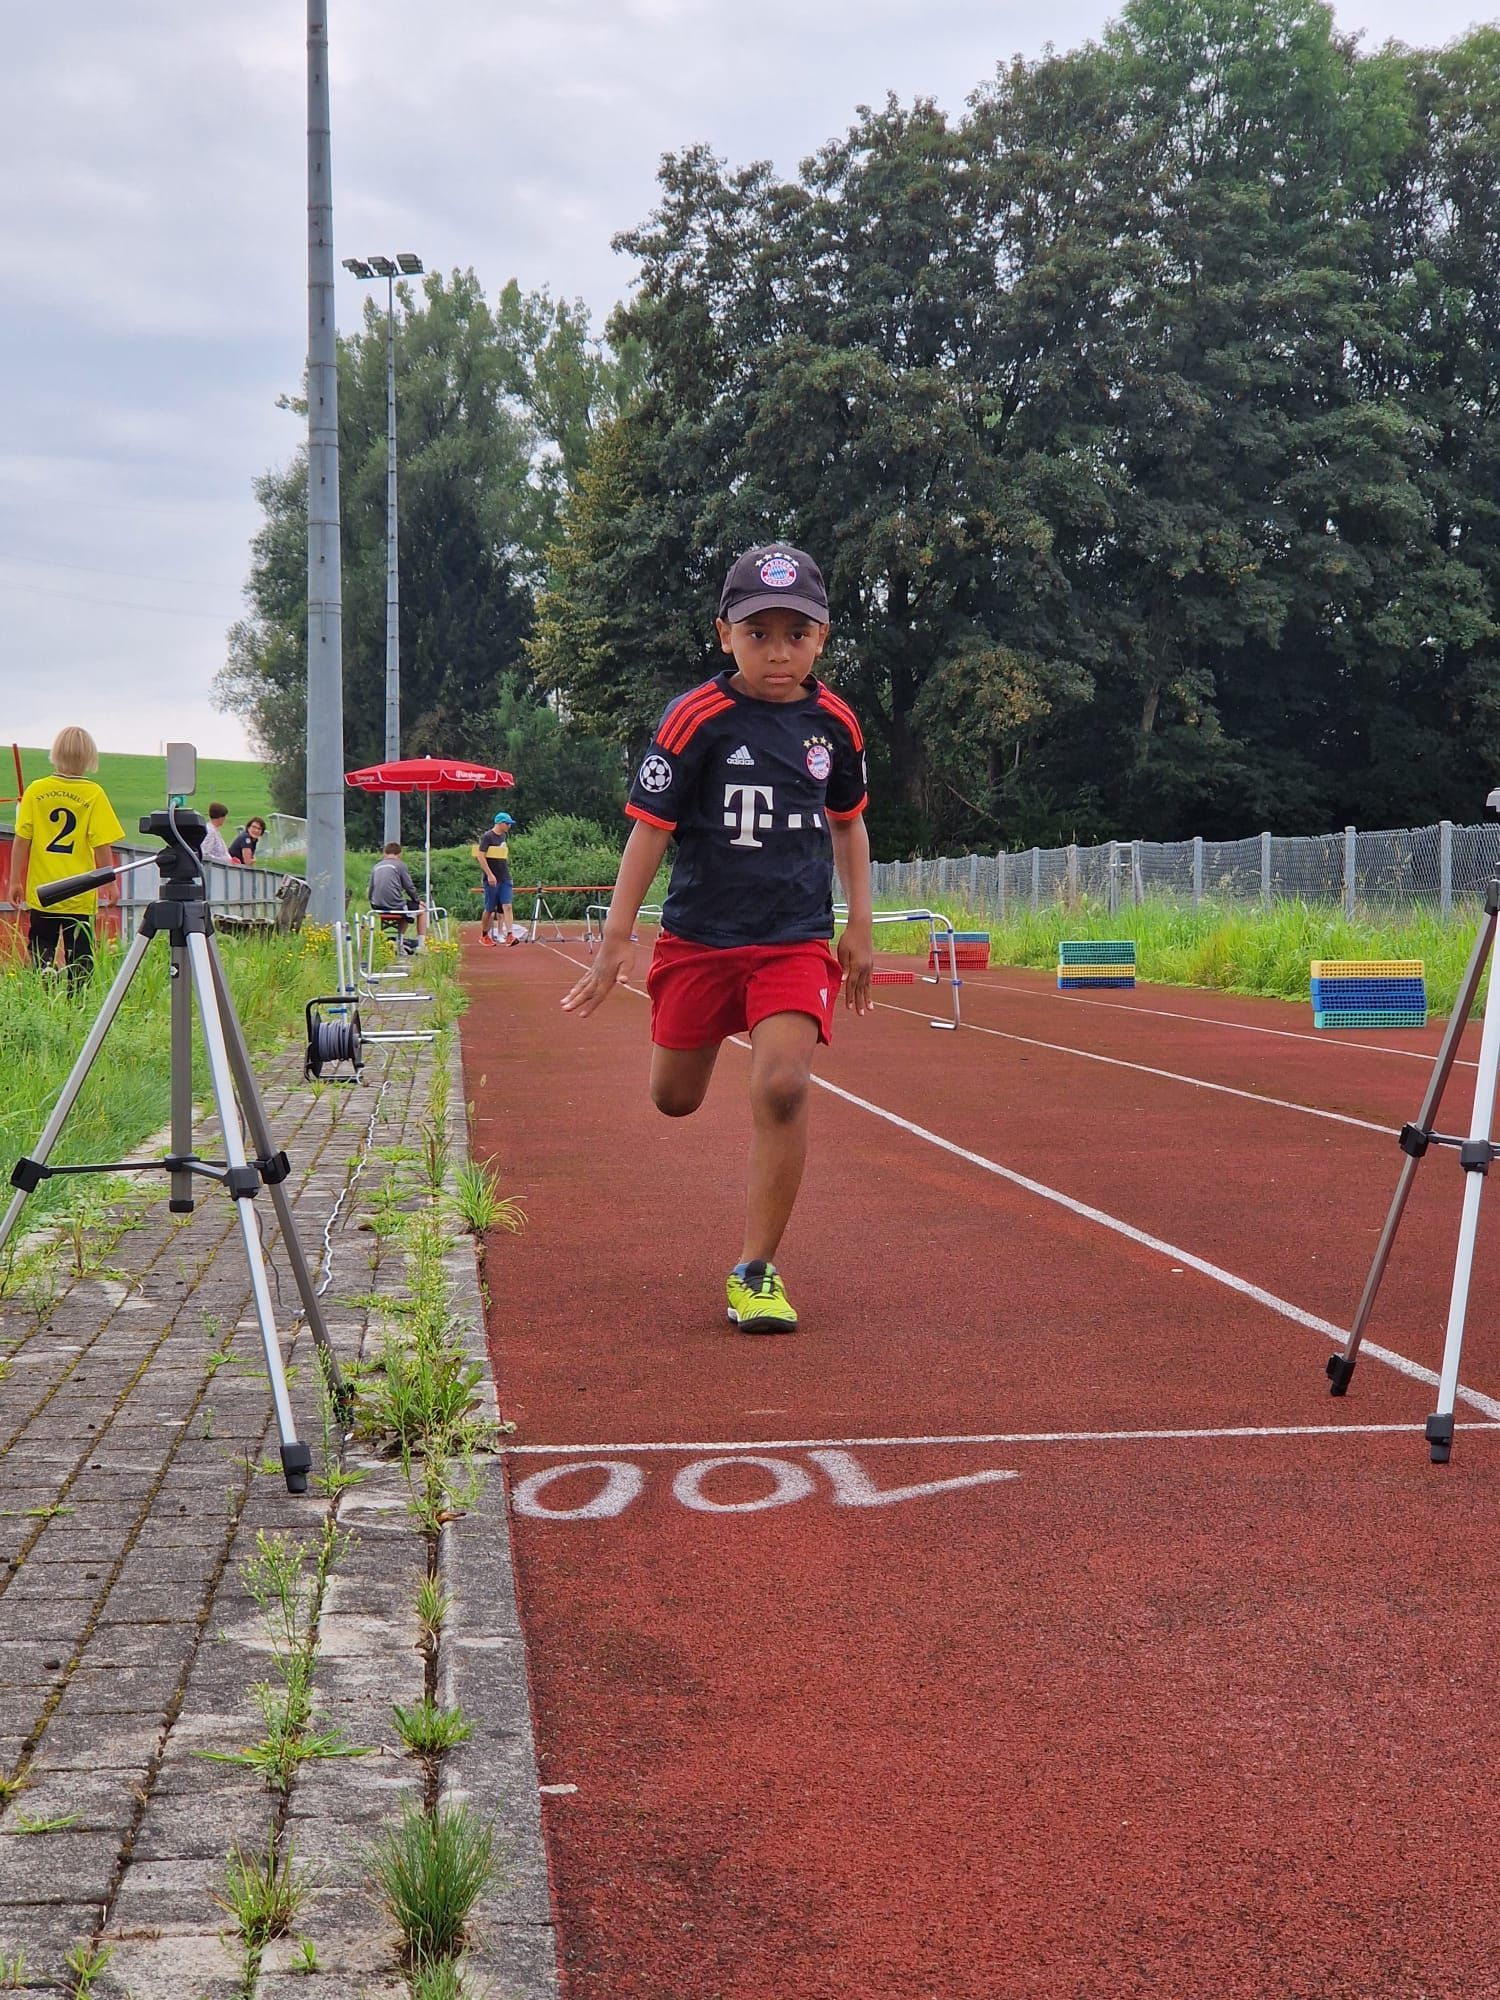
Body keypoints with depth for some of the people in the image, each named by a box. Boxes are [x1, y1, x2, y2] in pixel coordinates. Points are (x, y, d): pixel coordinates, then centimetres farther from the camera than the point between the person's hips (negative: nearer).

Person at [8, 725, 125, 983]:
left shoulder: (36, 790, -2)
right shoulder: (94, 794, -8)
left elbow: (21, 840, -1)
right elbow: (102, 845, -9)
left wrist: (15, 880, 7)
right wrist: (110, 883, 2)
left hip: (41, 892, 2)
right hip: (80, 894, -2)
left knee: (41, 958, 11)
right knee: (79, 961, 6)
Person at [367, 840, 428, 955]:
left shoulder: (376, 866, 13)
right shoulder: (400, 865, -3)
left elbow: (370, 889, 15)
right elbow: (409, 887, -3)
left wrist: (375, 906, 29)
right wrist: (418, 900, 14)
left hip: (379, 908, 7)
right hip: (395, 906, -6)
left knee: (404, 907, 35)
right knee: (422, 910, 17)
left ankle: (402, 944, 34)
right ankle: (420, 945, 13)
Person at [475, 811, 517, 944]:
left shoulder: (504, 836, 13)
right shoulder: (487, 837, -10)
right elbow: (481, 856, -16)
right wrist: (489, 874, -21)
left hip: (505, 878, 6)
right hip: (492, 879, -6)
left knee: (507, 906, -7)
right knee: (490, 909, 2)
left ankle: (510, 935, -16)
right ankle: (484, 936, 17)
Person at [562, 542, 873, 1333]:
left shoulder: (834, 723, 1)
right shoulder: (695, 719, -10)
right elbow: (649, 826, -8)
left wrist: (860, 925, 13)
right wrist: (616, 938, -11)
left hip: (797, 940, 1)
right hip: (699, 936, -1)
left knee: (782, 1088, -19)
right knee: (675, 1100, 12)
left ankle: (755, 1272, -9)